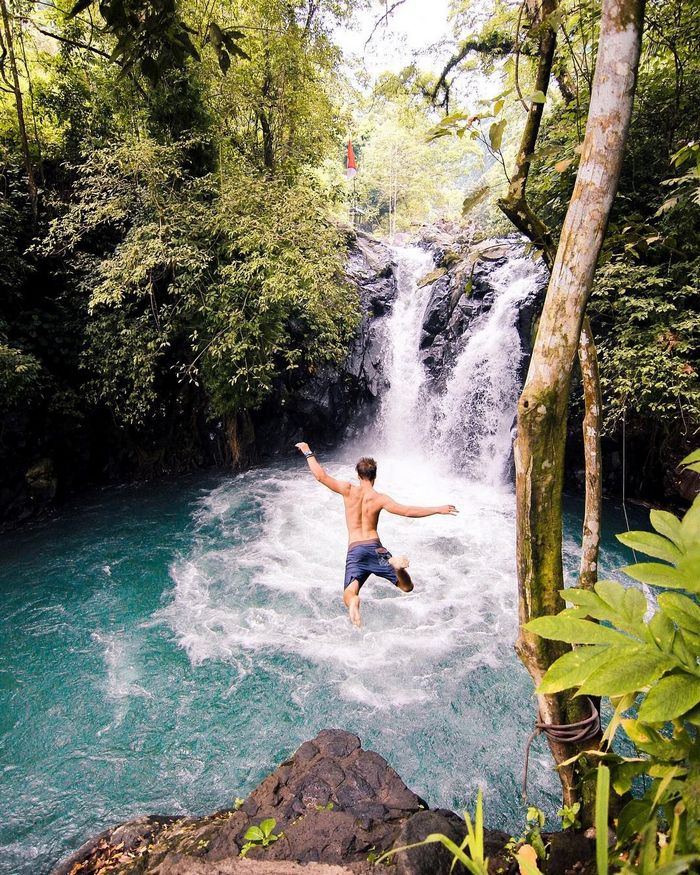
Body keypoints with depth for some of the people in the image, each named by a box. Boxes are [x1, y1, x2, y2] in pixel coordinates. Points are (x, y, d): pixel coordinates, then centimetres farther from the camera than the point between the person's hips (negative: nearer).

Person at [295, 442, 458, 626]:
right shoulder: (379, 499, -3)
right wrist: (438, 509, -6)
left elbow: (321, 476, -1)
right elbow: (407, 511, -12)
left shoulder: (348, 490, 0)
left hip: (354, 550, 1)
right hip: (375, 547, -1)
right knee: (407, 587, 6)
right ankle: (395, 564, -28)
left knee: (349, 595, -2)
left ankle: (354, 602, -41)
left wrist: (308, 453, 13)